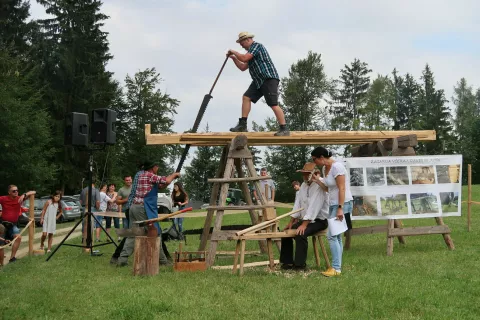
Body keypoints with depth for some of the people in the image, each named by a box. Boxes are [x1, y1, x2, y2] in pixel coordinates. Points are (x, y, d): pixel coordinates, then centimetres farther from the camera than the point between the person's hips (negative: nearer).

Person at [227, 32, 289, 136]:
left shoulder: (257, 46, -7)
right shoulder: (251, 51, 24)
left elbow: (244, 58, -18)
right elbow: (243, 67, 28)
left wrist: (234, 52, -2)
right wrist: (233, 58, 18)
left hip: (269, 78, -10)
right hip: (259, 80, 10)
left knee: (273, 104, -15)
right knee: (246, 97, 4)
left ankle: (284, 129, -13)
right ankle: (242, 125, 5)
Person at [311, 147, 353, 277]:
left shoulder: (336, 166, -17)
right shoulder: (325, 169, 11)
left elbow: (341, 188, -20)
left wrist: (340, 208, -23)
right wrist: (316, 180, 4)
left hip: (343, 204, -9)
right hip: (333, 204, 9)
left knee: (332, 236, -12)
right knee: (336, 237, 10)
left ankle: (336, 268, -11)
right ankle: (336, 267, 14)